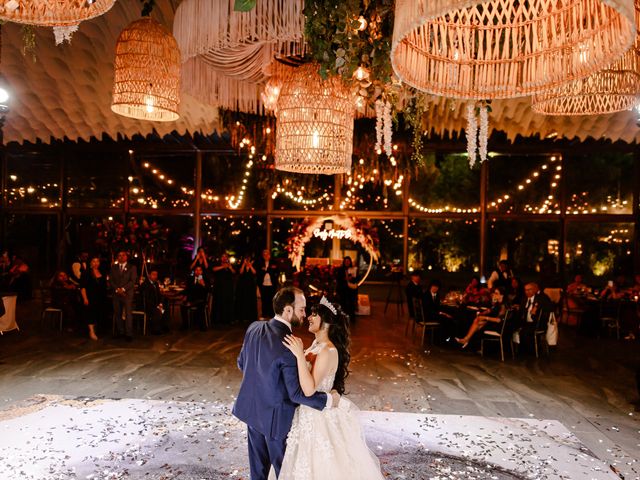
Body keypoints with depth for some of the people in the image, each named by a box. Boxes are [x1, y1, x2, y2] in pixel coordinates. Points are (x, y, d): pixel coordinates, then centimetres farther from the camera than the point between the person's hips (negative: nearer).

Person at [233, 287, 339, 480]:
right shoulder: (288, 346, -30)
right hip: (275, 418, -6)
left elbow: (241, 363, 6)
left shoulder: (253, 328, -9)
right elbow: (297, 394, -26)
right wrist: (329, 399, -13)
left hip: (251, 408, 7)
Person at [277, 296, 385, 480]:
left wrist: (300, 355, -38)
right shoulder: (317, 344, 2)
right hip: (310, 411, 9)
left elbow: (309, 389, -34)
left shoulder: (328, 351, -26)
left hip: (320, 415, -9)